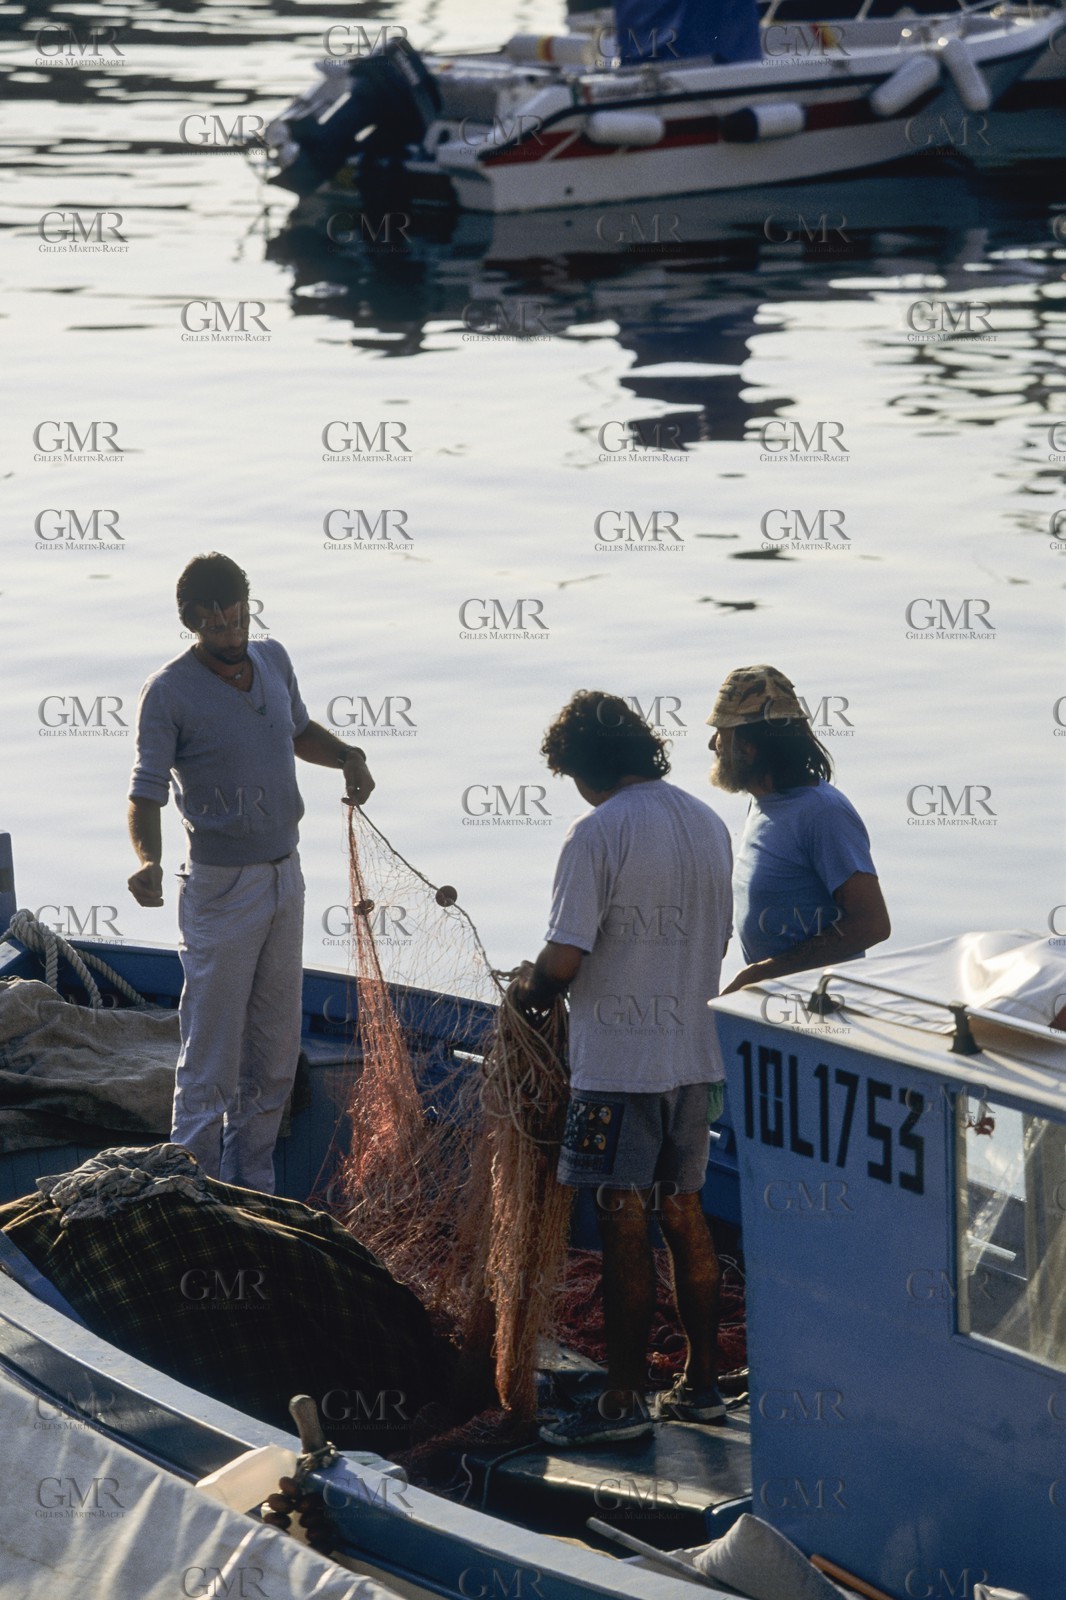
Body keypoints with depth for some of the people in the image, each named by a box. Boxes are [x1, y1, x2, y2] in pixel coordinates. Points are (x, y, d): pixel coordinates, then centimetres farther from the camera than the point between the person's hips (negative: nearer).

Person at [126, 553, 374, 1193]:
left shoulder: (273, 660, 5)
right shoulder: (170, 692, -14)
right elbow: (148, 790, -17)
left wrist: (347, 756, 4)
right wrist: (149, 860, -35)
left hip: (286, 875, 7)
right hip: (222, 889, -7)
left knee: (277, 1045, 13)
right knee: (212, 1052, -6)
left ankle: (253, 1185, 24)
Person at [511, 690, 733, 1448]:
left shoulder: (598, 833, -16)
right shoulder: (709, 824, 7)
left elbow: (564, 960, -17)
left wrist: (528, 990, 3)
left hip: (619, 1065, -7)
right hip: (695, 1053, 7)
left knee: (626, 1228, -1)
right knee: (685, 1216, 15)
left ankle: (624, 1399, 4)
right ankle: (702, 1384, 21)